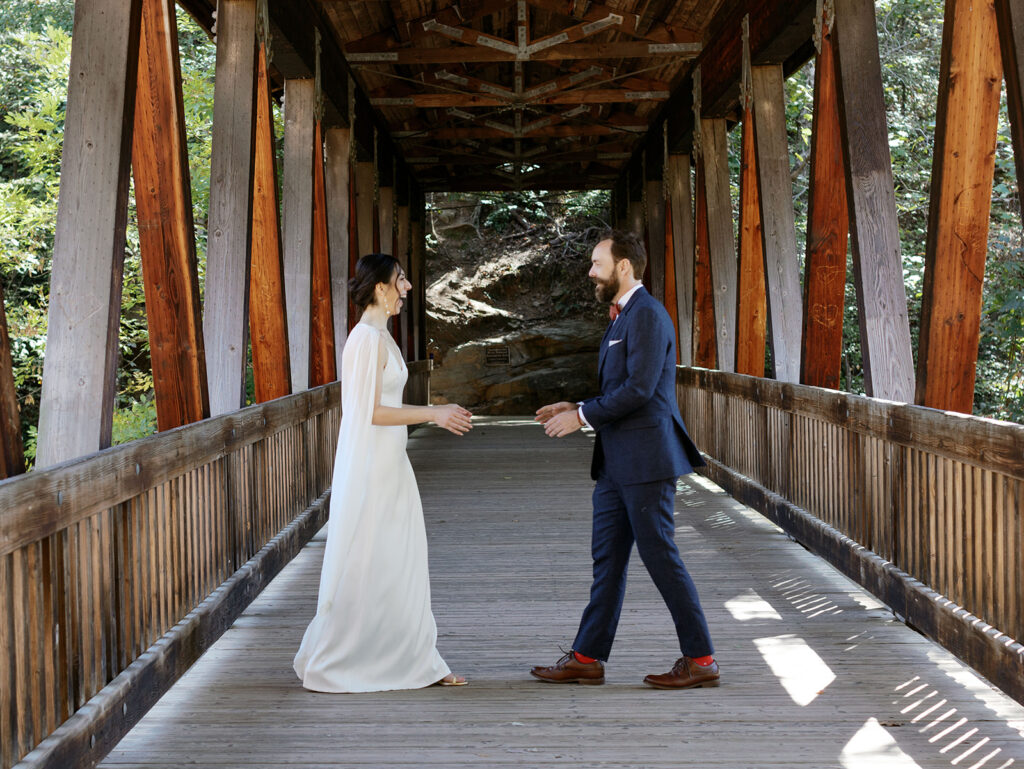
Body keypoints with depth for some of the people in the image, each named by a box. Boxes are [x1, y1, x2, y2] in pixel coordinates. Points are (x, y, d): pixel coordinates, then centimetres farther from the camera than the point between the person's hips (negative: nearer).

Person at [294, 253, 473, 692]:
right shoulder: (368, 339, -17)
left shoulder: (379, 336, 14)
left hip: (387, 465, 10)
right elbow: (371, 412, -20)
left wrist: (436, 416, 16)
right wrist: (433, 414, -15)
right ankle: (328, 666, 8)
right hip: (370, 470, -10)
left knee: (401, 566, 11)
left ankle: (416, 662, 17)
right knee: (364, 569, -2)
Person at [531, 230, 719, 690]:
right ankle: (587, 657, 16)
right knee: (607, 558, 11)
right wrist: (576, 409, 11)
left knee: (660, 556, -5)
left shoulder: (647, 315, -13)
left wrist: (583, 416, -14)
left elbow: (639, 388, -21)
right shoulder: (622, 317, 19)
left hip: (646, 458, -10)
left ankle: (700, 659, 4)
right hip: (617, 462, 10)